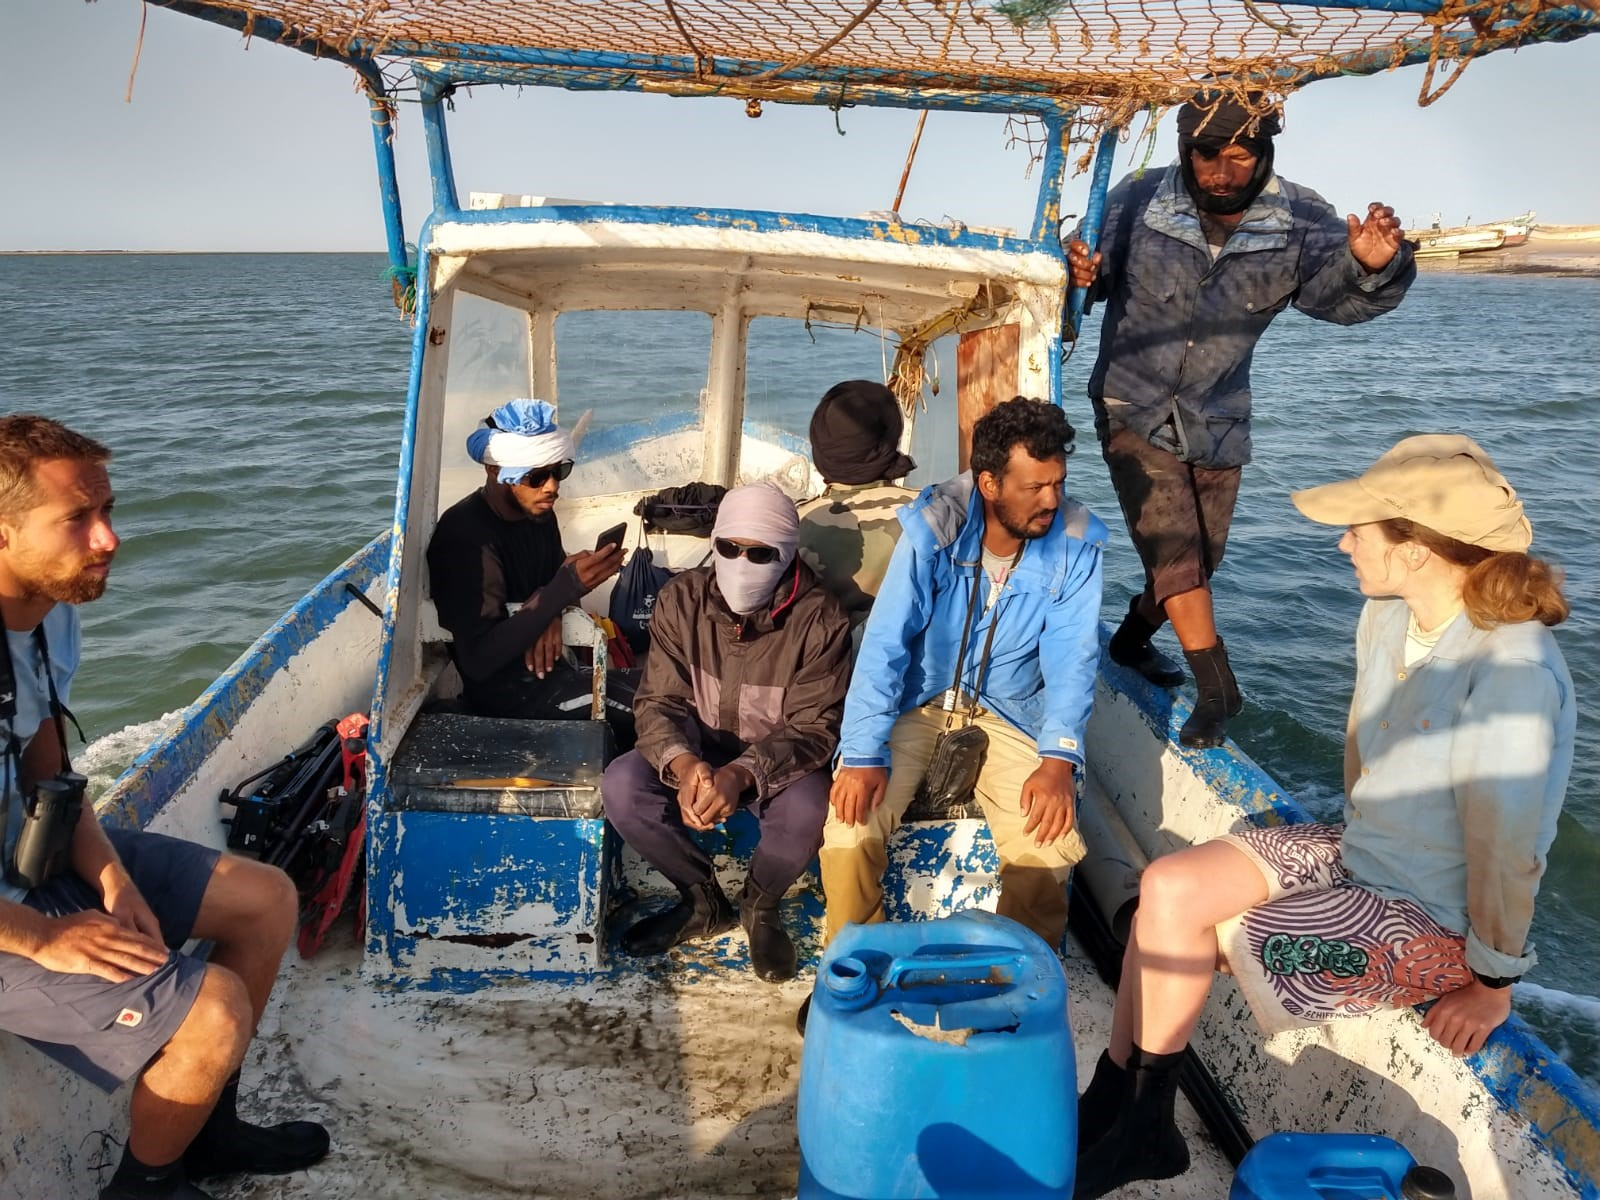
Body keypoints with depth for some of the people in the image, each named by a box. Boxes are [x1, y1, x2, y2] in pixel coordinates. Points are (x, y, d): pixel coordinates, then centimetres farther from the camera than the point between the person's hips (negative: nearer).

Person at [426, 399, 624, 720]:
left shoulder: (537, 511, 2)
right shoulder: (466, 537, -23)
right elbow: (478, 661, -28)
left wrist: (551, 614, -9)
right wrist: (565, 589, -33)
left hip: (548, 664, 8)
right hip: (502, 687, -8)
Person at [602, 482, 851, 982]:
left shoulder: (819, 619, -20)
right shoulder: (682, 598, -12)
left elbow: (814, 728, -20)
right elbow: (658, 701, -12)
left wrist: (741, 774, -38)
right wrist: (681, 762, -35)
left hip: (778, 763, -2)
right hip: (695, 750, 3)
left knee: (807, 810, -34)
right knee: (621, 785, -24)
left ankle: (760, 904, 2)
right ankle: (704, 900, 1)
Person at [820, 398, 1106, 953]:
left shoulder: (1076, 544, -11)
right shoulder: (934, 527, -19)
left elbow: (1072, 656, -13)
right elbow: (885, 642, -21)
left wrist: (1059, 758, -28)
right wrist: (863, 755, -30)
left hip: (1008, 714, 2)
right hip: (917, 704, -1)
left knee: (1051, 845, -22)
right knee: (848, 836, -21)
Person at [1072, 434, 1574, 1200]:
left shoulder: (1512, 671, -30)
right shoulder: (1386, 618, -4)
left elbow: (1506, 847, -23)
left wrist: (1493, 984, -13)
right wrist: (1358, 843, 13)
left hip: (1434, 920, -7)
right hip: (1360, 854, 7)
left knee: (1178, 926, -14)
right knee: (1166, 886, -11)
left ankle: (1137, 1123, 12)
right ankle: (1113, 1110, 3)